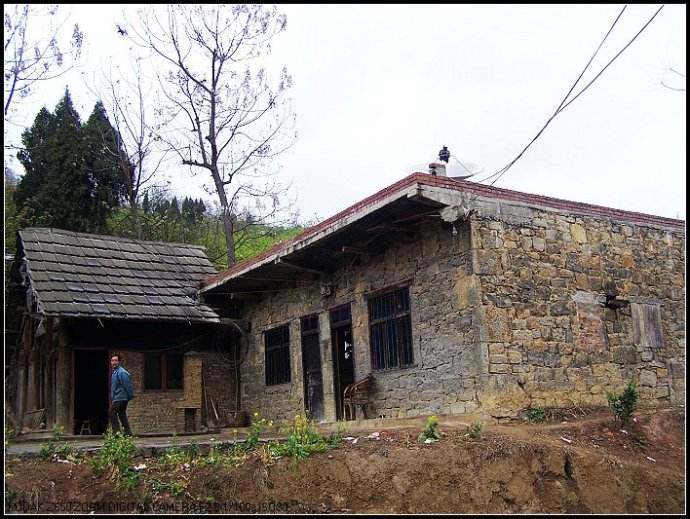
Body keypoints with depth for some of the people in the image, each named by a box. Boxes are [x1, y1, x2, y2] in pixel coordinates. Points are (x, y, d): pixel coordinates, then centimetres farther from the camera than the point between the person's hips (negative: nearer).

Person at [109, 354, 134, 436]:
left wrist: (130, 396, -17)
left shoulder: (121, 372, -16)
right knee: (122, 415, 12)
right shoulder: (115, 371, 16)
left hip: (119, 398, -10)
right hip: (118, 398, 10)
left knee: (112, 413, -9)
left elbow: (127, 385, -18)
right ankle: (128, 432, 16)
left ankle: (116, 432, -8)